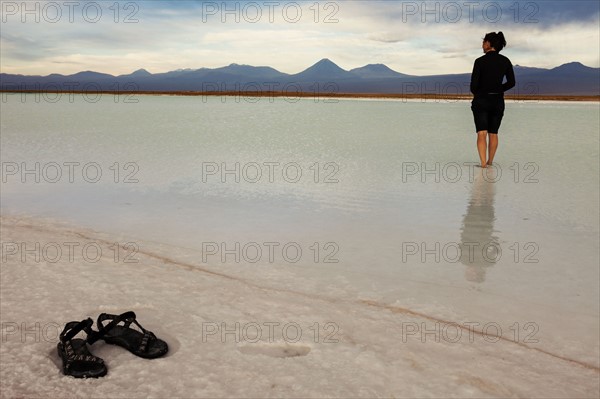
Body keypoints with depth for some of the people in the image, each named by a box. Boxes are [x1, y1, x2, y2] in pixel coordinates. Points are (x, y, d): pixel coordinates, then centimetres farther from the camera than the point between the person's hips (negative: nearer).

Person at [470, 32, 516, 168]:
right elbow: (511, 83, 5)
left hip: (481, 100, -4)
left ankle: (483, 163, -18)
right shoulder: (505, 61, 2)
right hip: (498, 101, 4)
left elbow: (474, 84, -10)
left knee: (482, 133, -5)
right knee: (493, 133, 15)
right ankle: (490, 161, 26)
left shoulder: (480, 61, -10)